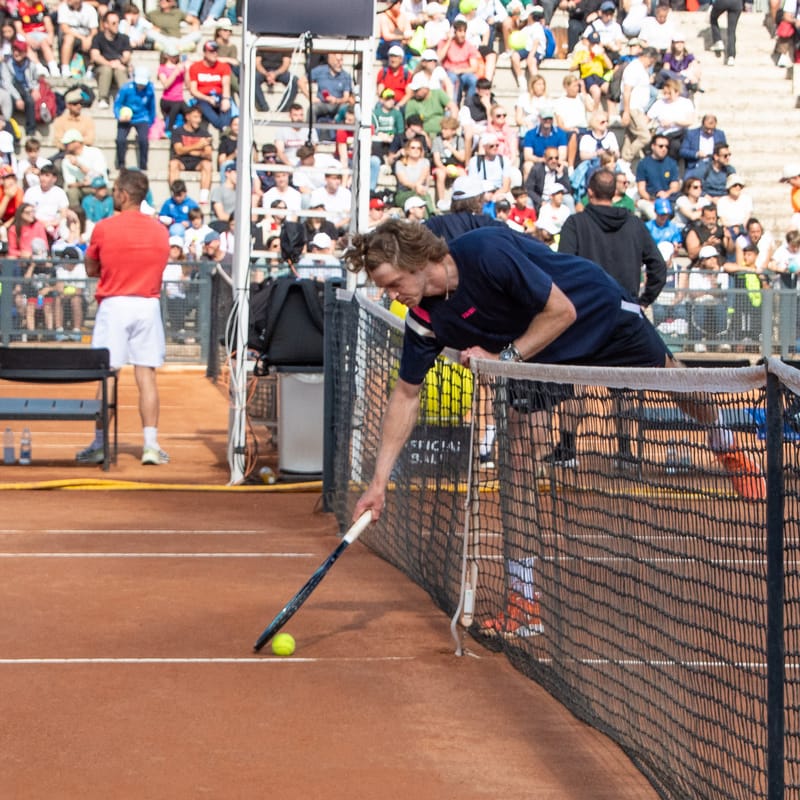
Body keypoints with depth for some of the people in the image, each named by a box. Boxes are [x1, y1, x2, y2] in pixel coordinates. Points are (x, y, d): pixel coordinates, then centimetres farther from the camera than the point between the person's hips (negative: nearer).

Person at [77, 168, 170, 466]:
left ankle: (99, 445, 4)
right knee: (146, 377, 2)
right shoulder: (160, 230, 5)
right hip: (149, 305, 3)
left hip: (114, 305, -3)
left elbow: (91, 269, 5)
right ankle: (151, 444, -2)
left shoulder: (104, 228, -5)